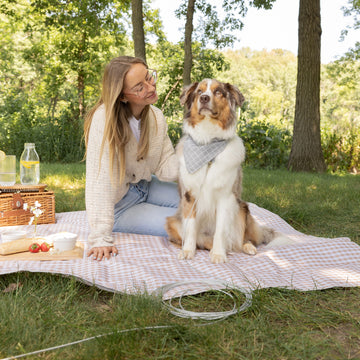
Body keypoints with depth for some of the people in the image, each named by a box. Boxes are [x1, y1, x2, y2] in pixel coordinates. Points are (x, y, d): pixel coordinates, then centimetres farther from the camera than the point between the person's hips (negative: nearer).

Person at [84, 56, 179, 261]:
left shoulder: (156, 117, -7)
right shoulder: (104, 119, -29)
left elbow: (164, 168, -8)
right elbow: (99, 182, -32)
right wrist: (101, 239, -35)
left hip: (145, 187, 7)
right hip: (118, 205, -6)